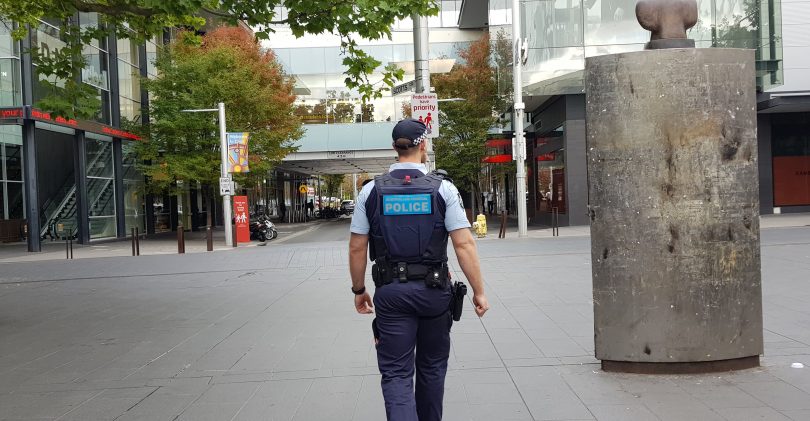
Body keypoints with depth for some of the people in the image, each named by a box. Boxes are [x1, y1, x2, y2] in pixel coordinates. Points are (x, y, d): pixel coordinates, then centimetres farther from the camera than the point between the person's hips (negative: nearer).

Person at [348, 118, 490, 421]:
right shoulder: (443, 188, -5)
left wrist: (359, 290, 14)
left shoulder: (372, 190, -1)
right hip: (434, 291, 0)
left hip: (391, 293, 0)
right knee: (432, 367, 19)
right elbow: (464, 243, -10)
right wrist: (478, 291, -4)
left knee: (396, 373, 2)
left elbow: (357, 248, 2)